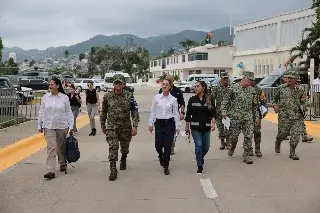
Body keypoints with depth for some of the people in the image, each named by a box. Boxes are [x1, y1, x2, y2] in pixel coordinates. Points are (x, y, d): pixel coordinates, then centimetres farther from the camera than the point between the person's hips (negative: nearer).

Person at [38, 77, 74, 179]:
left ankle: (62, 164, 38)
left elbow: (69, 112, 1)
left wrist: (71, 126, -3)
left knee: (61, 146, 13)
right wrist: (40, 125, 9)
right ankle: (51, 171, -11)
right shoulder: (45, 97, 3)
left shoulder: (64, 98, -2)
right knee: (51, 147, -9)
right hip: (48, 126, 1)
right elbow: (41, 112, 9)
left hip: (62, 126, 0)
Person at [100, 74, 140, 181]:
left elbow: (135, 112, -6)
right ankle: (113, 170, -10)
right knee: (113, 148, -13)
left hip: (126, 127, 1)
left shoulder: (129, 96, -5)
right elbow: (103, 112, 9)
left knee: (125, 147, 17)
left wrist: (135, 126, -14)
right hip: (112, 127, -1)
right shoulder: (107, 97, -2)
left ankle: (123, 160, 47)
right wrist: (103, 126, 13)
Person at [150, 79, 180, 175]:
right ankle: (161, 156, 37)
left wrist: (177, 127, 1)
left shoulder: (173, 99, -1)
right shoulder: (156, 97, 1)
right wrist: (151, 123, 2)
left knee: (167, 146, -1)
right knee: (158, 145, 1)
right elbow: (153, 112, 5)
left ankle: (166, 167, 14)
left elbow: (176, 113, 3)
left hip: (169, 123, -1)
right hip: (159, 123, 1)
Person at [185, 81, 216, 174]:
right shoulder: (192, 99, 1)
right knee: (198, 145, -8)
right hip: (195, 127, -1)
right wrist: (187, 128, 4)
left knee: (206, 147, 7)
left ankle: (200, 158, 38)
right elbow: (188, 114, 4)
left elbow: (213, 112, -3)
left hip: (206, 127, 1)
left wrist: (213, 123, -19)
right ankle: (200, 166, 5)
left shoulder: (210, 99, 1)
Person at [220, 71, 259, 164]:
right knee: (233, 135, 6)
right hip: (235, 117, -3)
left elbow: (254, 105, 18)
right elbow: (225, 100, -2)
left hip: (248, 118, 3)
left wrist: (256, 116, 17)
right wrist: (224, 111, -10)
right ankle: (232, 147, 38)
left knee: (249, 136, -4)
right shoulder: (234, 87, -4)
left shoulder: (252, 90, 9)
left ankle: (246, 155, 6)